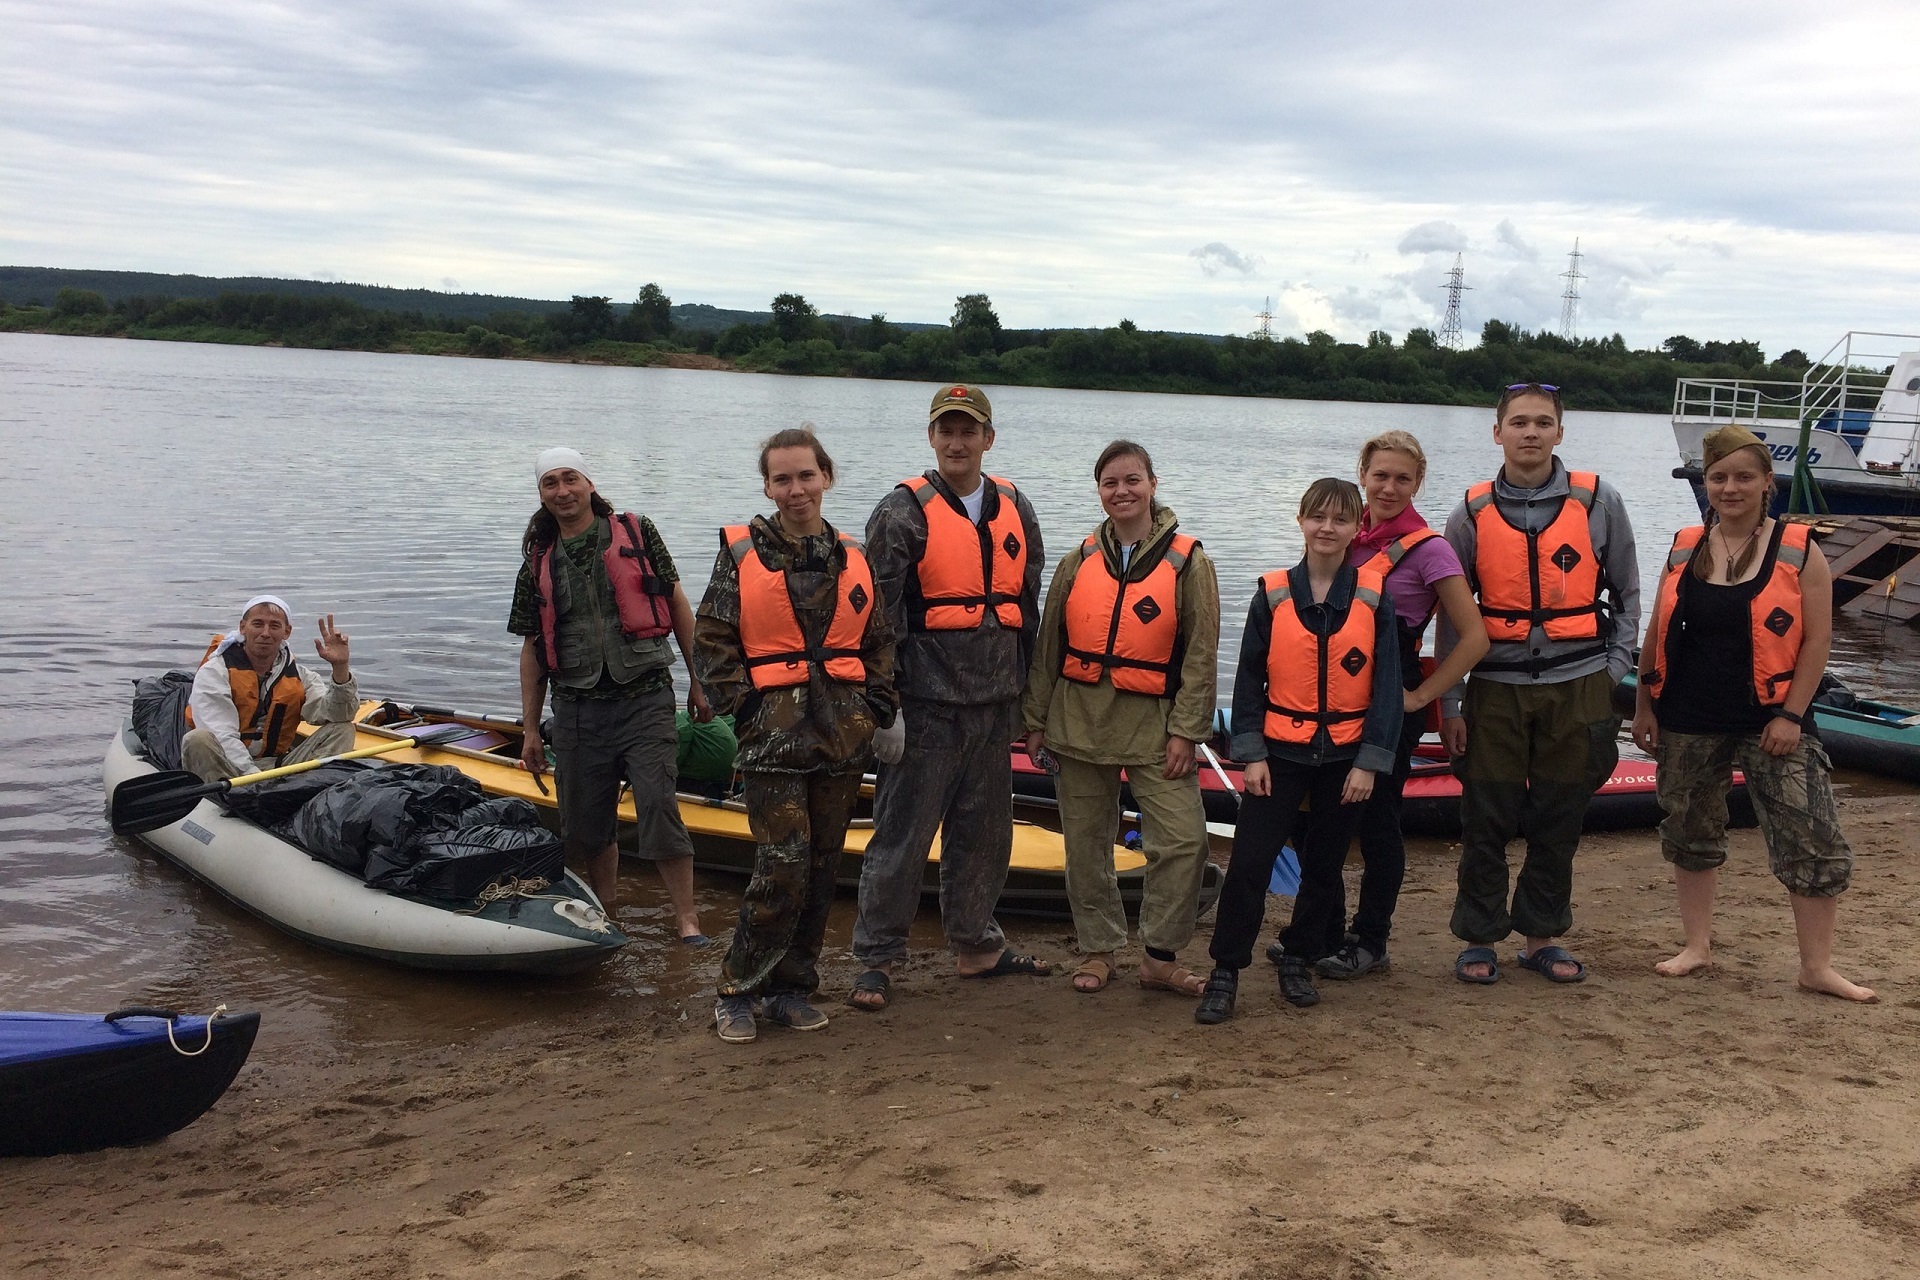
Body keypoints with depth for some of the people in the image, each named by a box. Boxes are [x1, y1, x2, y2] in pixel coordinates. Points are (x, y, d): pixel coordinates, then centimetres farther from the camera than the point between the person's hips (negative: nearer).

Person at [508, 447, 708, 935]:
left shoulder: (636, 534, 3)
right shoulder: (538, 563, 11)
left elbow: (677, 605, 6)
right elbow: (533, 648, 15)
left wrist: (698, 681, 4)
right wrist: (531, 730, 13)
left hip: (644, 698, -3)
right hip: (577, 708, 3)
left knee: (658, 806, -12)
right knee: (586, 821, 8)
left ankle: (687, 918, -5)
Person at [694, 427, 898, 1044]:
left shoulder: (853, 559, 10)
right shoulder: (742, 553, -1)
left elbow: (879, 644, 17)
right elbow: (711, 643, -1)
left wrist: (877, 709, 7)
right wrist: (745, 708, -6)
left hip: (844, 737, 4)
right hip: (774, 735, -4)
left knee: (821, 869, 8)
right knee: (782, 868, -11)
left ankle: (791, 987, 21)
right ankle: (736, 991, 5)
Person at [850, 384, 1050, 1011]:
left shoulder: (1016, 511, 11)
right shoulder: (902, 512, -7)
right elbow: (882, 618, -10)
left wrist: (1028, 695, 17)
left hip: (995, 704, 6)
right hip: (927, 705, -5)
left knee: (984, 833, 15)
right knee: (902, 834, -1)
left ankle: (977, 944, 30)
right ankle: (878, 958, 10)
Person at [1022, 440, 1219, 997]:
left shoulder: (1187, 563, -2)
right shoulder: (1078, 563, 7)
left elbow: (1200, 654, -4)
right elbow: (1047, 647, 12)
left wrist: (1185, 731, -9)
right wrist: (1036, 720, 9)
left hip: (1153, 726, -3)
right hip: (1080, 723, 3)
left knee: (1183, 840, -10)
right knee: (1086, 845, 9)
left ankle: (1160, 957, 5)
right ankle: (1098, 950, 24)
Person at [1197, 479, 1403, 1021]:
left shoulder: (1374, 596, -2)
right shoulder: (1273, 594, -2)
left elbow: (1387, 685, -2)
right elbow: (1249, 678, 0)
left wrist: (1369, 762, -7)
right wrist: (1251, 754, -6)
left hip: (1345, 757, 1)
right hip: (1281, 753, -1)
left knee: (1324, 866, 12)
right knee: (1248, 864, -6)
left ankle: (1299, 960, 29)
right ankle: (1225, 972, 3)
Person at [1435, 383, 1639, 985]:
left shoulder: (1598, 502, 0)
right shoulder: (1472, 513, 1)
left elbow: (1626, 593, 11)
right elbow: (1452, 615, 5)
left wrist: (1614, 668, 2)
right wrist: (1448, 704, 2)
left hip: (1578, 687, 0)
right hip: (1496, 688, 0)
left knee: (1559, 821, 8)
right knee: (1486, 820, 3)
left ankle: (1541, 935, 23)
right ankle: (1479, 939, 17)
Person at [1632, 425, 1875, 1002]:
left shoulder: (1798, 552, -4)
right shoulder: (1685, 549, 5)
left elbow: (1816, 639, -6)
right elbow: (1657, 633, 9)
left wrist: (1791, 715, -12)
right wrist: (1644, 706, 6)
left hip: (1770, 721, -3)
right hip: (1689, 722, 3)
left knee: (1813, 842, -5)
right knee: (1690, 833, 13)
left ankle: (1817, 966, 7)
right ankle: (1697, 945, 29)